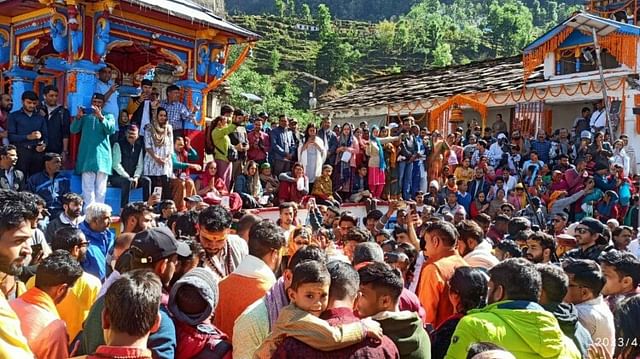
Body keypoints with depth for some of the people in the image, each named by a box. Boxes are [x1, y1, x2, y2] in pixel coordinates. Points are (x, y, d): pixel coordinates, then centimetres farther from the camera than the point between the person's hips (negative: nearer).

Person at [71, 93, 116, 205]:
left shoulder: (109, 116, 14)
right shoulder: (85, 116, 18)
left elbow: (111, 130, -6)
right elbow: (73, 130, 5)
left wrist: (101, 117, -21)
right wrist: (78, 117, -11)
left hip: (102, 156, -1)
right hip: (87, 156, 1)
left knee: (101, 188, -2)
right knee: (88, 187, -6)